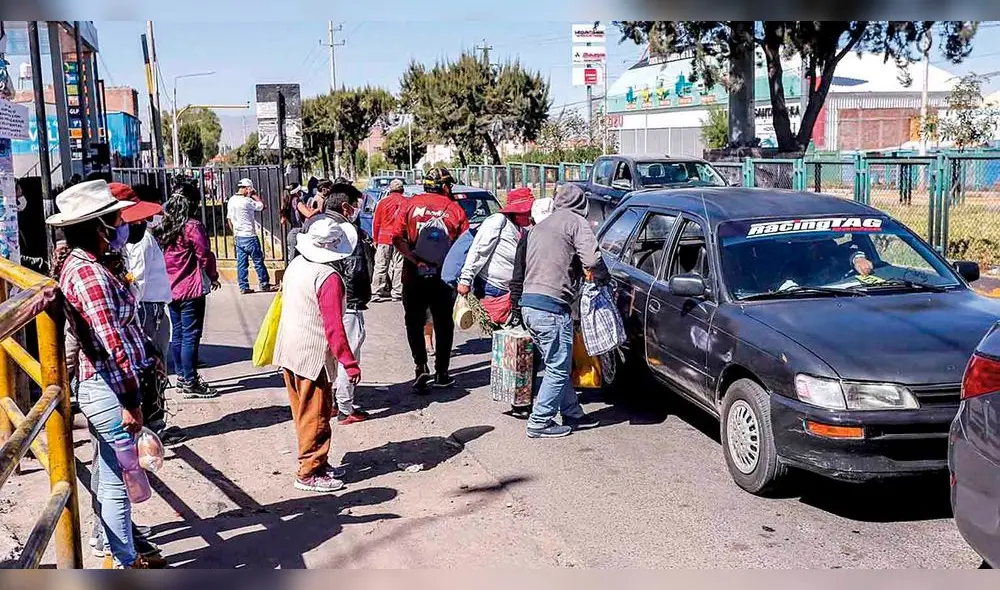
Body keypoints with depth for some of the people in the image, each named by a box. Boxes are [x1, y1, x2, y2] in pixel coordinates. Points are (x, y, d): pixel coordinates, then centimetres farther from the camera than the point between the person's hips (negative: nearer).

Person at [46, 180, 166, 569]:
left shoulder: (75, 262, 10)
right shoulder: (89, 273, -21)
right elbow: (112, 343, -25)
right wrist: (131, 400, -23)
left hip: (97, 383, 10)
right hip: (110, 388, -10)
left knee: (109, 475, 22)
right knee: (119, 481, 2)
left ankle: (114, 548, 37)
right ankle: (125, 564, 14)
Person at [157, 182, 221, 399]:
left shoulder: (164, 226, 7)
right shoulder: (192, 226, -14)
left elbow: (160, 255, 11)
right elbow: (204, 255, -12)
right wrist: (213, 277, 4)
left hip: (171, 289, 8)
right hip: (191, 290, -7)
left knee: (177, 334, 14)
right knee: (191, 336, -3)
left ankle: (181, 376, 24)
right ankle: (190, 383, 0)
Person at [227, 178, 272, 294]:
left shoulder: (231, 200, 7)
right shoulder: (247, 201, -17)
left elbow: (229, 219, 13)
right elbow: (262, 206, -9)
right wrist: (254, 195, -1)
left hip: (238, 237, 7)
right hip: (249, 236, -7)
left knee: (241, 263, 8)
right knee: (258, 261, 4)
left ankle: (243, 287, 10)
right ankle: (264, 284, 10)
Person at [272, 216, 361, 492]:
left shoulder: (295, 265, 4)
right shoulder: (329, 278, -21)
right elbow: (334, 327, -23)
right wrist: (350, 364, -19)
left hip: (289, 352, 9)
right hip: (313, 357, -9)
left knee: (304, 413, 17)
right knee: (316, 415, 2)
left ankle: (315, 462, 29)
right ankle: (309, 472, 9)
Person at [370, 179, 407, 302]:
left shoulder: (382, 202, 3)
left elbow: (376, 223, 6)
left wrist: (375, 239, 13)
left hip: (384, 238, 1)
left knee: (381, 266, 6)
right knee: (399, 266, 4)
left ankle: (378, 292, 5)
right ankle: (397, 293, 5)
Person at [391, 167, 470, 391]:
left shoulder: (410, 204, 0)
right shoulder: (455, 209, -2)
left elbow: (397, 238, -9)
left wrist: (415, 260, -11)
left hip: (414, 275, 0)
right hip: (444, 276, 0)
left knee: (414, 322, 10)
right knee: (443, 324, 13)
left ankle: (421, 366, -6)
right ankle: (441, 373, 16)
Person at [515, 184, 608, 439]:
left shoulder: (539, 227, 24)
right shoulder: (575, 221, -1)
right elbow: (592, 259, -14)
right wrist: (603, 277, 4)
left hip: (528, 303, 9)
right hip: (551, 306, -9)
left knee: (558, 365, 18)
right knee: (558, 368, 2)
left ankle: (572, 414, 27)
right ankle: (539, 423, 6)